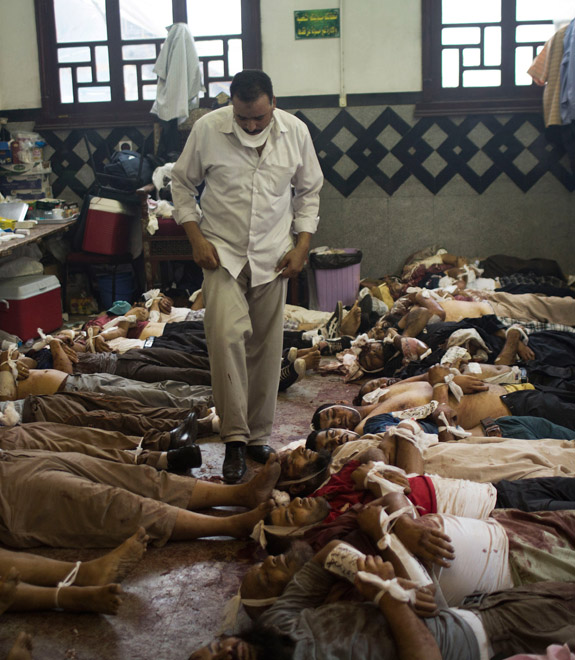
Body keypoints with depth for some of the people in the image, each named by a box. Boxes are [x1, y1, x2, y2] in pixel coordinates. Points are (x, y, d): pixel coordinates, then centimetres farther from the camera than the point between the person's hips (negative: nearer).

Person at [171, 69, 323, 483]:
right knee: (226, 333, -21)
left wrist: (302, 245, 0)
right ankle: (235, 437, -12)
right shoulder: (208, 129, -8)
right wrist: (196, 238, -6)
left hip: (273, 257, 2)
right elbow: (183, 184, 4)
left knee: (266, 348, 7)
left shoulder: (295, 131, -2)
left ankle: (259, 435, 21)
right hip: (223, 252, -2)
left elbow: (309, 190, 10)